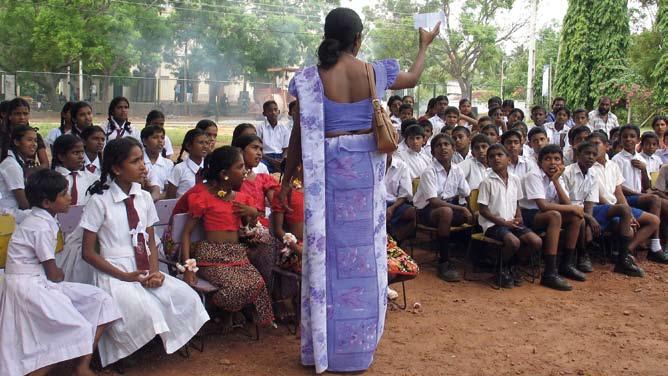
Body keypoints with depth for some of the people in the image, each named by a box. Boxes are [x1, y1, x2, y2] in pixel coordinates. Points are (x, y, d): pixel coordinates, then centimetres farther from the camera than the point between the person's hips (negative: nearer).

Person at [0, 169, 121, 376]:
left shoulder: (42, 220, 9)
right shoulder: (42, 227, -19)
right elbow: (54, 275, -10)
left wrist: (57, 274, -1)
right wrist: (60, 274, 8)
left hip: (41, 282, 9)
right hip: (28, 287, -9)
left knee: (101, 301, -1)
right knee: (81, 331, -18)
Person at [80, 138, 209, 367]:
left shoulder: (144, 197, 7)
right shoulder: (100, 201, -8)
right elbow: (88, 252, -6)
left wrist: (154, 271, -9)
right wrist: (124, 276, -15)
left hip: (145, 271, 5)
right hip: (115, 273, -5)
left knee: (187, 298, -18)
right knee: (144, 311, -32)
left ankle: (168, 341, 5)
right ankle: (128, 352, -2)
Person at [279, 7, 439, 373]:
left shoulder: (312, 78, -8)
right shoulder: (375, 73, -2)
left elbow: (301, 134, -5)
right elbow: (413, 77, 19)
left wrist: (287, 179, 5)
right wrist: (425, 45, 36)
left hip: (328, 168, -1)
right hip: (366, 166, 2)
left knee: (327, 250, 7)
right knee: (364, 250, 11)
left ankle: (325, 345, 17)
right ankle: (358, 345, 23)